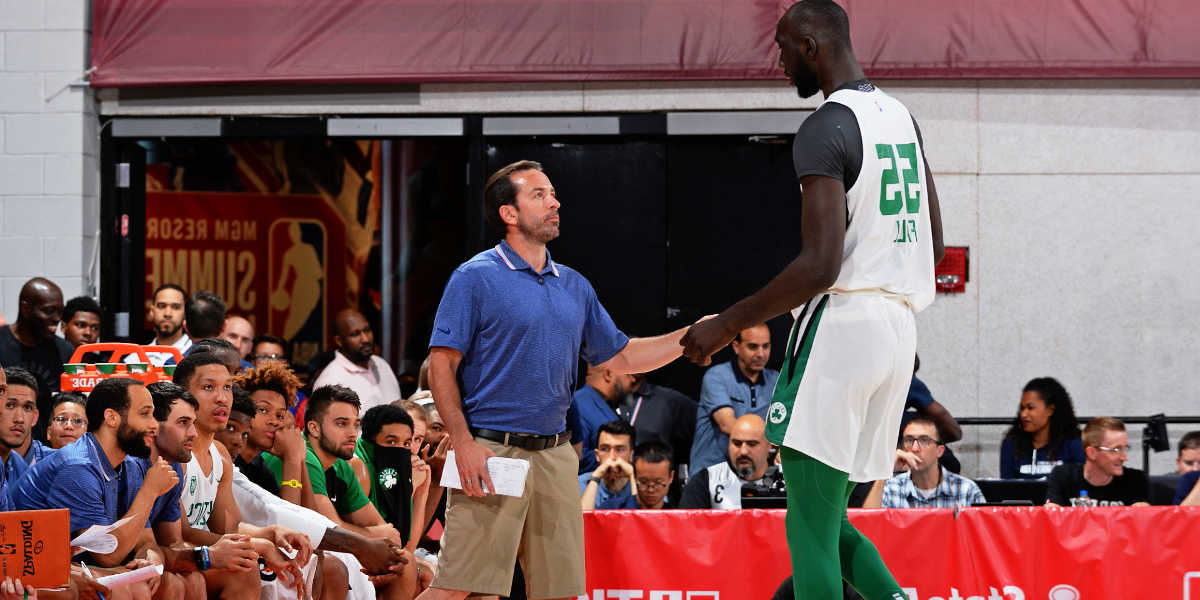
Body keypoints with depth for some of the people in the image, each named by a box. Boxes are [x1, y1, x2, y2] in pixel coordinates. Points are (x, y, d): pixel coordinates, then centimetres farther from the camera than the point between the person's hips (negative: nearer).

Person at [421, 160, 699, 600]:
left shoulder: (574, 286, 15)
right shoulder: (475, 278, -4)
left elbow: (619, 357, 21)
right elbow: (442, 365, -7)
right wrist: (463, 442, -17)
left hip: (554, 455, 6)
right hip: (490, 451, -6)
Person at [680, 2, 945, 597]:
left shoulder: (825, 129, -14)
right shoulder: (901, 117, 14)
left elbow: (821, 266, -21)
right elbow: (933, 243, 21)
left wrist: (727, 325, -13)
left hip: (840, 325, -9)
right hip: (899, 327, 9)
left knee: (809, 532, -6)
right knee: (827, 521, 15)